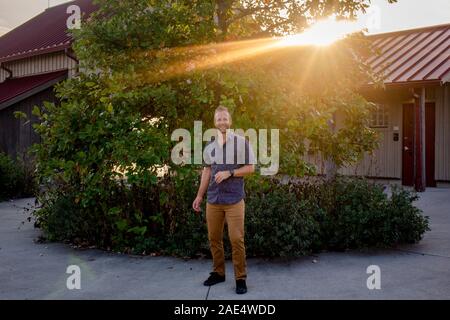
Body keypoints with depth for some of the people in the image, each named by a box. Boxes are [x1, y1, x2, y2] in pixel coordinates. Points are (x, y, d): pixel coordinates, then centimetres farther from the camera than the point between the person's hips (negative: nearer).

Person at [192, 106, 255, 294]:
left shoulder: (241, 142, -1)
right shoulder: (209, 146, 11)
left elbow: (250, 168, -1)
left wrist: (229, 173, -14)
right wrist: (199, 196, 15)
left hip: (234, 200, -4)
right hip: (213, 200, 4)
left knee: (236, 239, -5)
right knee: (214, 238, 8)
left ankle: (240, 278, 5)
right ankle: (218, 273, 23)